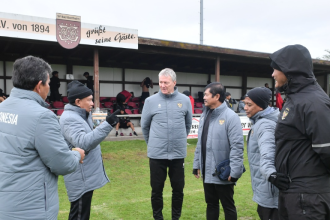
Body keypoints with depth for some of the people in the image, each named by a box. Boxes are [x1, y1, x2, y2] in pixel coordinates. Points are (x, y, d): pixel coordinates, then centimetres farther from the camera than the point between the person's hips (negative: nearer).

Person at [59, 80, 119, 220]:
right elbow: (83, 143, -33)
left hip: (86, 176, 10)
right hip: (81, 179, -10)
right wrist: (107, 125, -35)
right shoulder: (69, 118, -20)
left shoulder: (82, 115, 11)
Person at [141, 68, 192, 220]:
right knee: (156, 190, 10)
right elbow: (144, 126, 8)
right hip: (156, 154, -1)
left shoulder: (185, 100, 0)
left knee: (178, 189, 12)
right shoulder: (151, 101, -4)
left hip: (178, 153, 1)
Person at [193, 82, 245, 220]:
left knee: (228, 206, 10)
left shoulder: (230, 116, -15)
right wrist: (197, 164, 12)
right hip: (207, 172, 7)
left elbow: (237, 146, -18)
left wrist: (234, 171, -20)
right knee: (211, 204, 19)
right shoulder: (205, 115, 9)